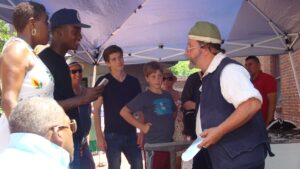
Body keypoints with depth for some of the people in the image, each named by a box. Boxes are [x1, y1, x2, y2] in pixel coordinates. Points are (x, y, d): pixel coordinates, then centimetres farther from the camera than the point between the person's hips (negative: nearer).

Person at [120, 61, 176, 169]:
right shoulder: (144, 97, -7)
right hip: (154, 144, -6)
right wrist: (141, 127, -13)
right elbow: (124, 112, -13)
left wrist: (169, 125, 11)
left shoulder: (167, 95, 11)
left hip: (169, 142, 6)